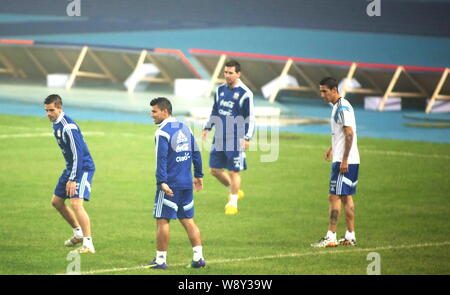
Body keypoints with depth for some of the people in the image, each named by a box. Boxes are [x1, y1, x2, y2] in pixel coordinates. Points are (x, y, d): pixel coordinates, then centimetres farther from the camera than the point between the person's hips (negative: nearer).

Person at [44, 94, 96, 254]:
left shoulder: (68, 127, -24)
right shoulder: (56, 124, 7)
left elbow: (78, 154, -26)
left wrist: (72, 179, -27)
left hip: (83, 168, -10)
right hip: (70, 167, 10)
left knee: (76, 203, -22)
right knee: (56, 201, 15)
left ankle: (88, 244, -22)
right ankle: (78, 233, 30)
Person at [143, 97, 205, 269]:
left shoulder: (162, 132, -12)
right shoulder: (184, 128, 12)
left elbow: (161, 159, -19)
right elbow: (196, 153, 17)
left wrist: (162, 182, -23)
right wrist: (198, 175, 24)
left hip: (170, 185, -8)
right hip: (186, 184, 8)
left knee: (162, 221, -2)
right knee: (188, 220, 12)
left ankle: (160, 260, -1)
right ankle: (198, 257, 7)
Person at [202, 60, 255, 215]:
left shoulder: (245, 94, -10)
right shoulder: (220, 90, 8)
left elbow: (250, 118, -9)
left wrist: (247, 138, -16)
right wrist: (207, 127, 13)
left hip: (236, 139, -6)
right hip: (219, 138, 6)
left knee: (234, 171, -2)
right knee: (215, 169, 8)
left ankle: (233, 203, 11)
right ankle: (235, 192, 29)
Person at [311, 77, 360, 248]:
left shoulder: (342, 108, -15)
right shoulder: (337, 107, 16)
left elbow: (349, 134, -21)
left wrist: (344, 160, -22)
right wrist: (332, 149, 31)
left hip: (344, 161, -10)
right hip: (350, 161, 10)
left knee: (335, 197, -9)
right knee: (346, 197, 11)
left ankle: (330, 237, -10)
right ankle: (350, 237, 14)